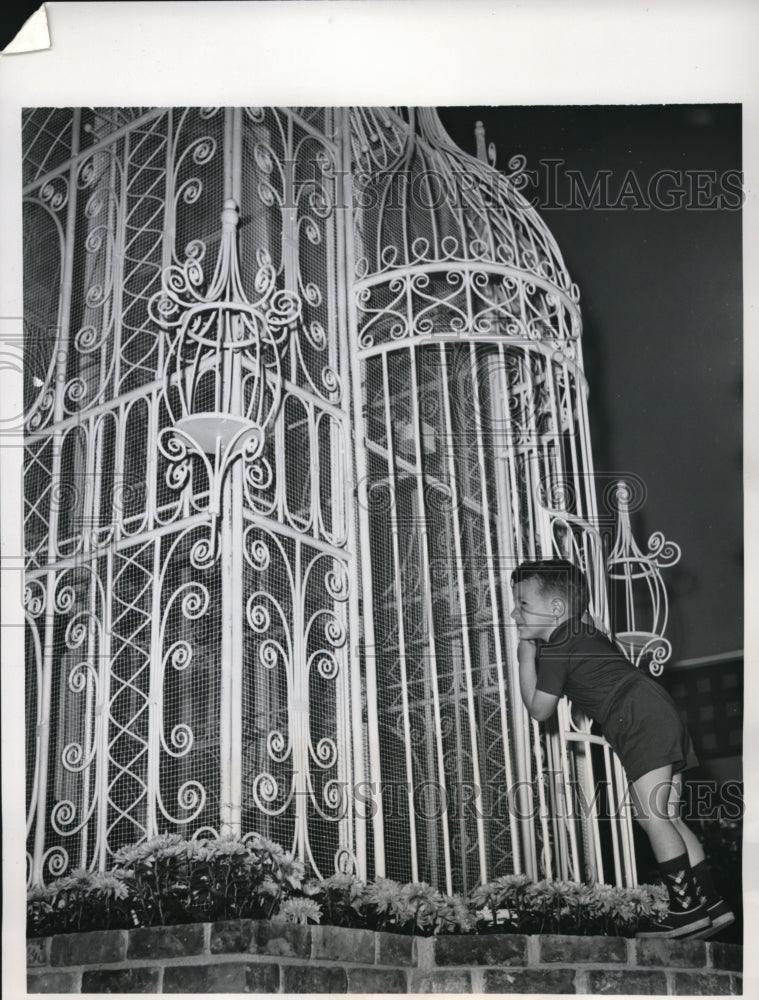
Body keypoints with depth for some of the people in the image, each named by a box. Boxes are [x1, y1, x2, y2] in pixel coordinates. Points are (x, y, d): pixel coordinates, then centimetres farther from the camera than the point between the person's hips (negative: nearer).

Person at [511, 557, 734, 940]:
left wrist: (525, 659, 6)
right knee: (666, 817, 10)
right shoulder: (583, 633, 20)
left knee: (652, 815, -11)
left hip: (642, 719, -10)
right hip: (659, 715, 10)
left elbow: (539, 709, -1)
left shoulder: (555, 650, -6)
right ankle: (711, 904, 12)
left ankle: (687, 909, -11)